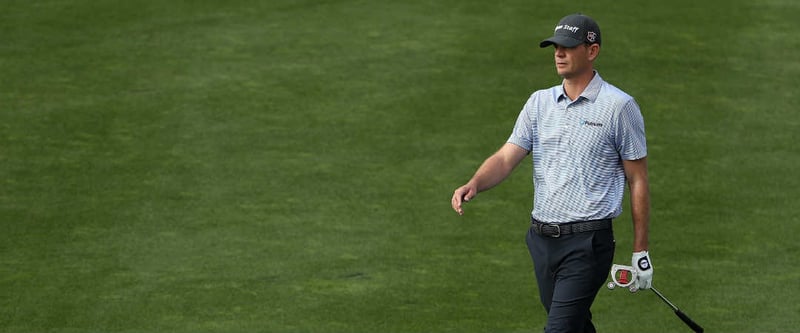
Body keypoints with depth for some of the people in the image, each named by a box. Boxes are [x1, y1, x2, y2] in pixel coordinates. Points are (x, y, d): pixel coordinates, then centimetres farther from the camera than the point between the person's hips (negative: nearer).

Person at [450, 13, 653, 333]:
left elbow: (638, 180, -1)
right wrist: (474, 184, -19)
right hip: (541, 237, 6)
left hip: (587, 243, -6)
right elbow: (506, 158, 3)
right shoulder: (539, 102, 11)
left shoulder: (619, 107, -5)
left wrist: (640, 252, -2)